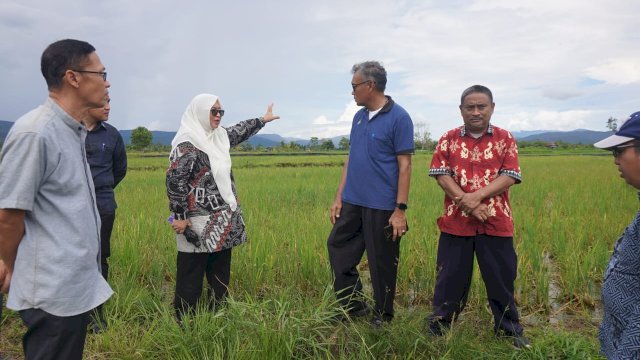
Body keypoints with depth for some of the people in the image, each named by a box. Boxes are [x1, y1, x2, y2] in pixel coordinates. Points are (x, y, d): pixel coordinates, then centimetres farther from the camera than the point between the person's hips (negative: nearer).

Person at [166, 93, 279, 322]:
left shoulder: (219, 136, 11)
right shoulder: (187, 143, -14)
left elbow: (240, 131, 30)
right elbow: (174, 179, -18)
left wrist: (263, 120, 40)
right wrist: (179, 216, -19)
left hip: (223, 222, 8)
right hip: (199, 224, -8)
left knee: (220, 276, 15)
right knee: (191, 278, 1)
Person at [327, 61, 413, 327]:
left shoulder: (399, 118, -9)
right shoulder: (359, 117, 11)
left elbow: (404, 165, -11)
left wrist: (400, 209, -15)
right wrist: (339, 197, 10)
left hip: (381, 207, -7)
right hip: (352, 202, 7)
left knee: (382, 264, 6)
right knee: (338, 250, 12)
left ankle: (382, 318, 26)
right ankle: (354, 306, 28)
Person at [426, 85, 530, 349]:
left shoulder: (505, 138, 4)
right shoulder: (448, 139, 3)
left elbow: (509, 176, -5)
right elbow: (441, 175, -5)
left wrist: (478, 196, -19)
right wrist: (468, 204, -16)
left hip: (496, 223, 0)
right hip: (456, 222, 0)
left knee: (501, 277, 11)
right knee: (450, 276, 10)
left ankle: (510, 330, 30)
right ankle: (440, 326, 27)